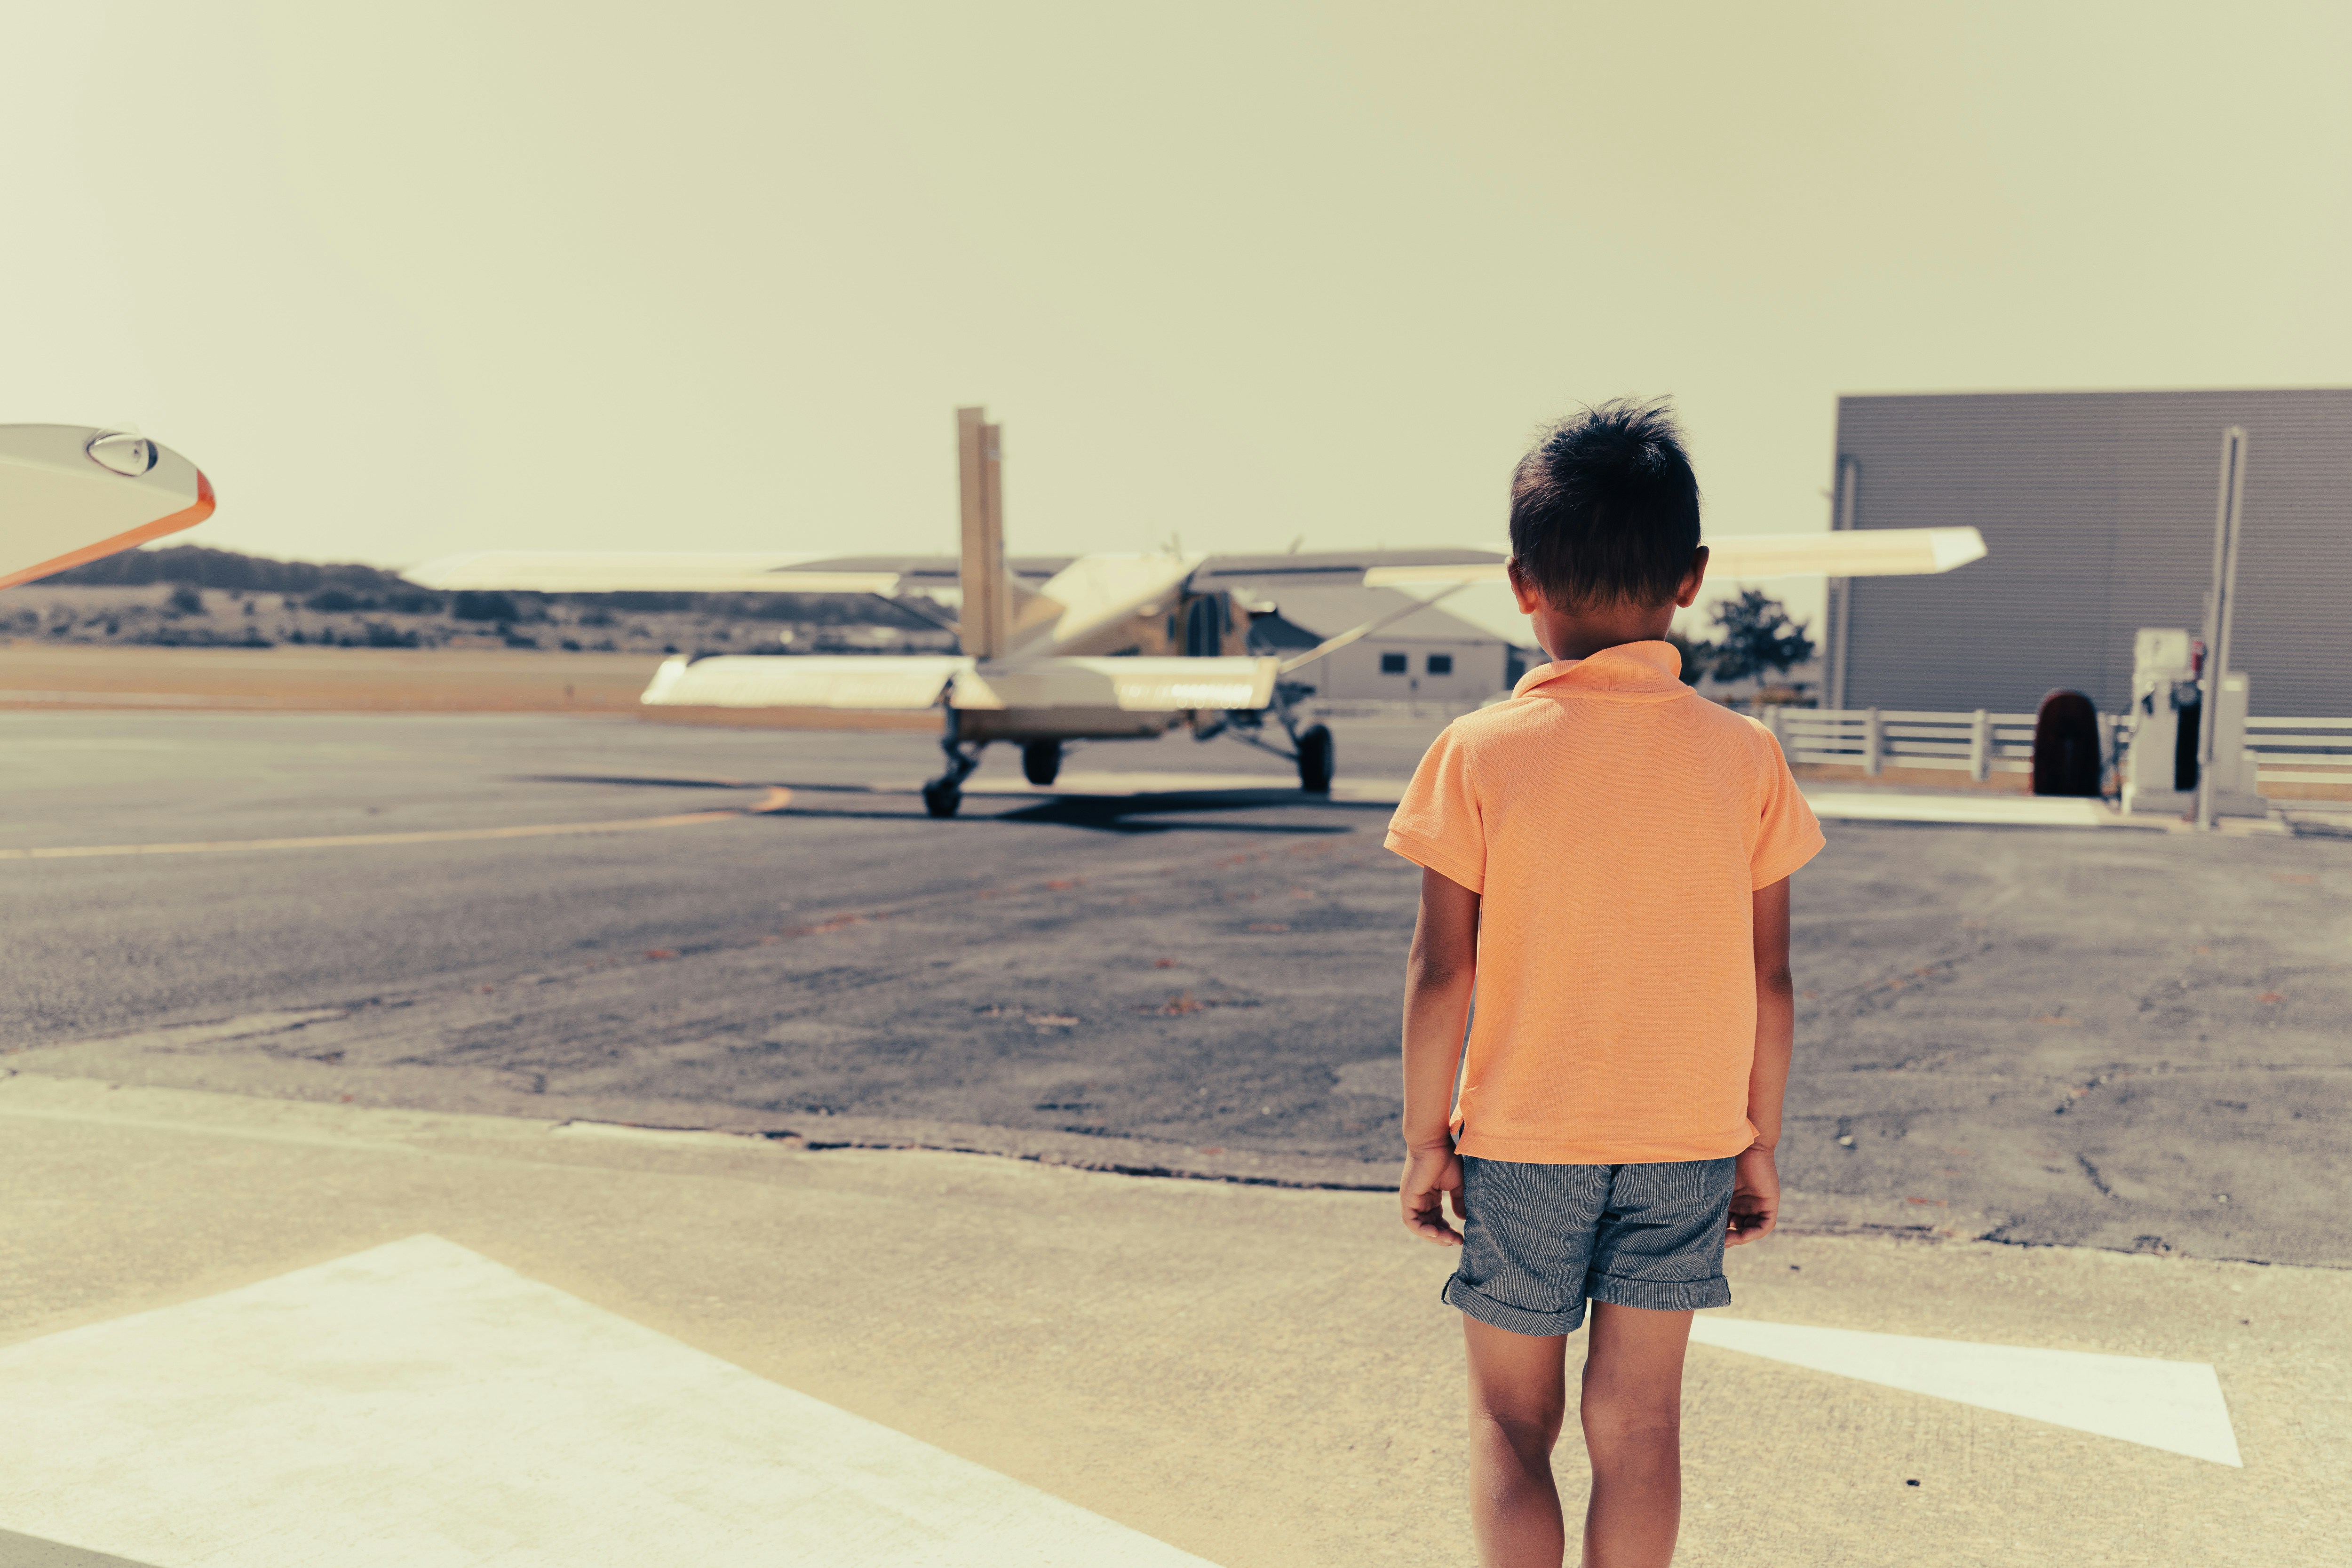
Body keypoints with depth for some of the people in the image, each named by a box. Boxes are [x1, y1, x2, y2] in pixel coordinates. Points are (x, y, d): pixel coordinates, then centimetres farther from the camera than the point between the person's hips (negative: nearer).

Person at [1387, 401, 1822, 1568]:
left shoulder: (1478, 753, -12)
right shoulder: (1743, 756, -6)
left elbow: (1442, 974, -11)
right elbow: (1768, 979, -1)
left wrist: (1425, 1136, 1)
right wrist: (1759, 1142, 11)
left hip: (1523, 1143, -2)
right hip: (1687, 1142, 2)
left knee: (1511, 1423, 13)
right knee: (1637, 1424, 14)